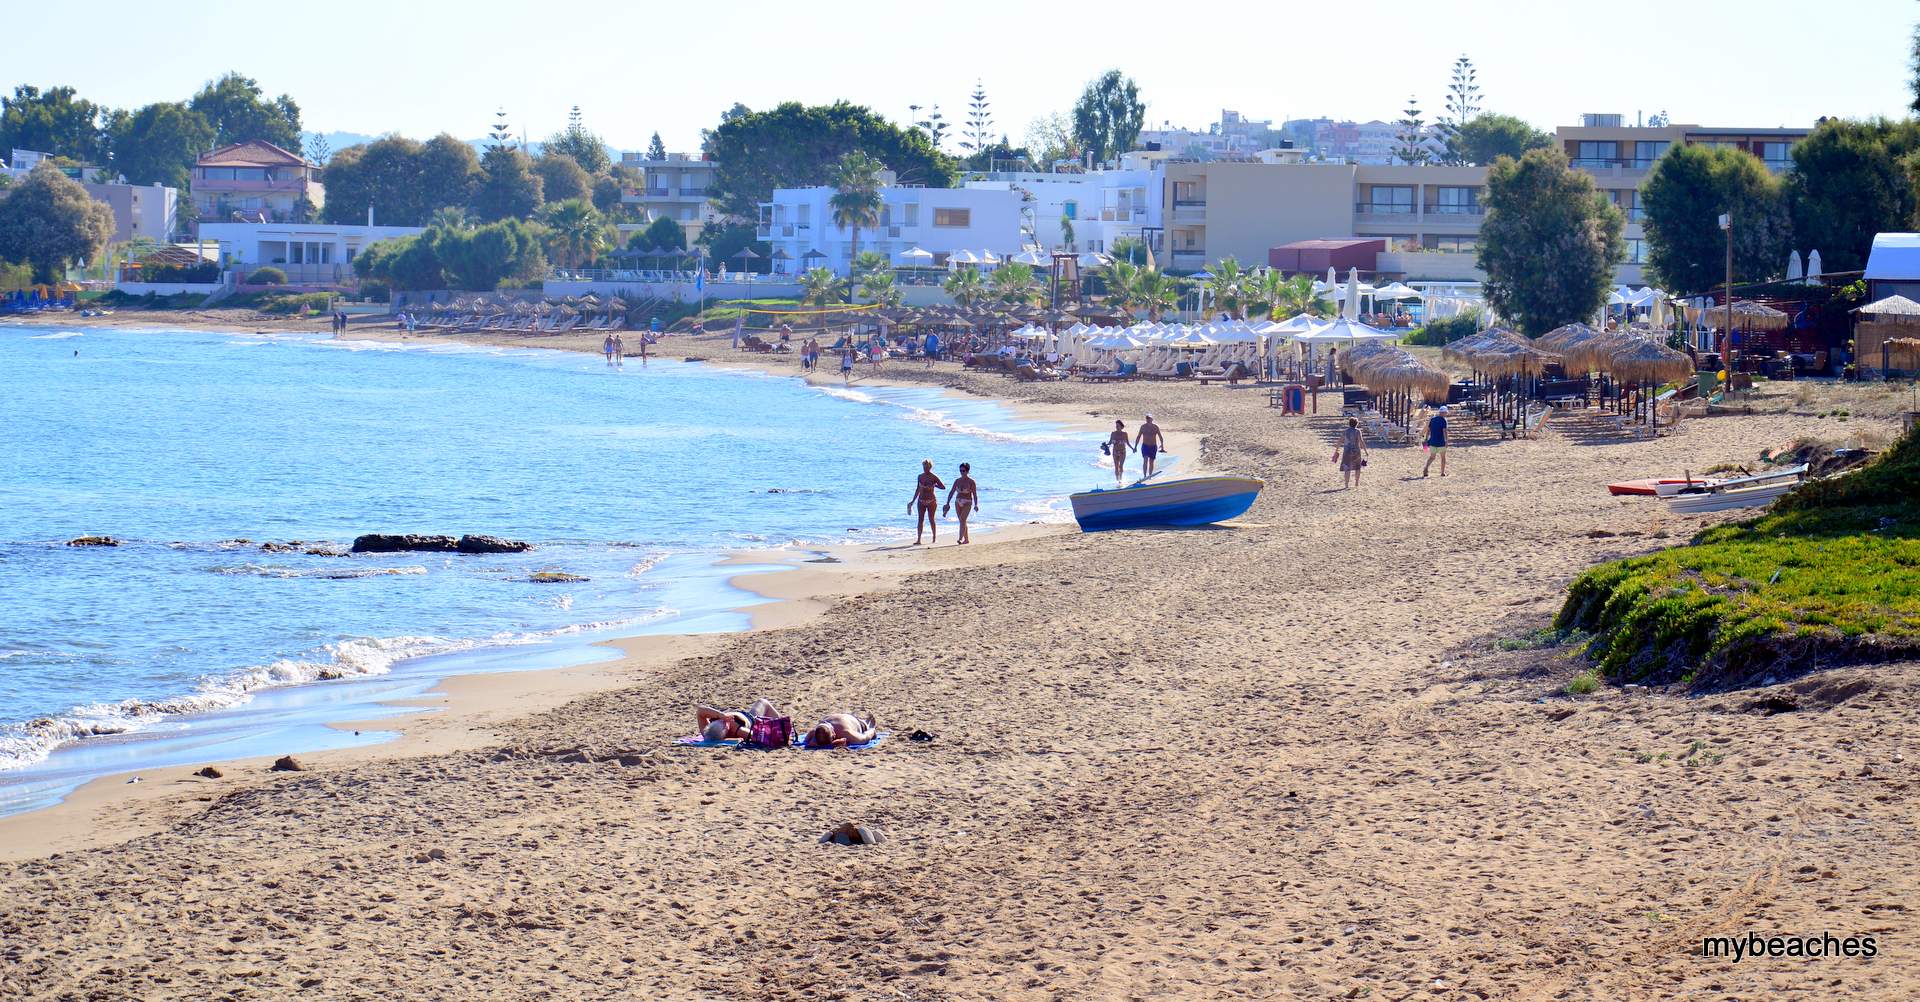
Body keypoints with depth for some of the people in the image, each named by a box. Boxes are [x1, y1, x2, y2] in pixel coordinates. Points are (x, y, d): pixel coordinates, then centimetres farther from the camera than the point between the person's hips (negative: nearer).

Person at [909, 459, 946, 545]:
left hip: (931, 501, -4)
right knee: (920, 519, -2)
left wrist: (934, 485, -20)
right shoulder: (920, 476, 7)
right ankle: (918, 539, -5)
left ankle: (935, 538, 19)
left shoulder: (933, 478, -6)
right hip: (921, 501, 4)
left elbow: (943, 487, -8)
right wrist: (913, 500, 15)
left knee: (931, 519, 3)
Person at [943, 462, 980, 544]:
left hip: (967, 503, -5)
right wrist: (947, 503, 6)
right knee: (962, 521, 9)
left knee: (962, 520, -20)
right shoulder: (957, 480, 7)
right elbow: (952, 492, 10)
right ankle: (966, 539, 19)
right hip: (958, 503, 5)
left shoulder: (971, 482, -6)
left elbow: (975, 495, -8)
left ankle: (960, 539, -27)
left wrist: (976, 505, -18)